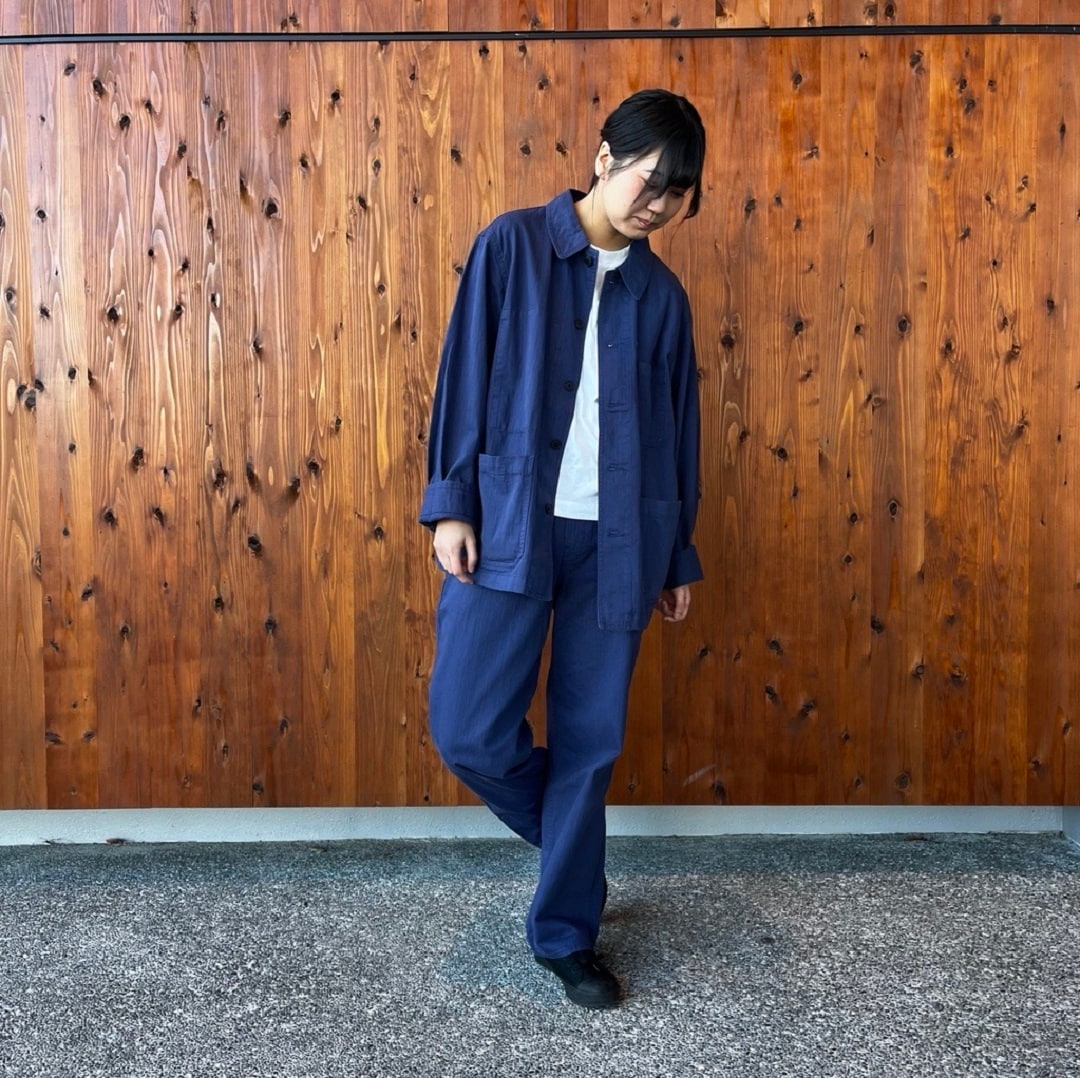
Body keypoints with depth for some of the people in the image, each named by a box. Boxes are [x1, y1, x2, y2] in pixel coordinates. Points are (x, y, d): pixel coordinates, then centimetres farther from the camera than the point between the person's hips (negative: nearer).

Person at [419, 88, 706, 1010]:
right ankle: (573, 846, 26)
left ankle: (566, 930, 23)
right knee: (468, 730, -5)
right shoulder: (512, 246, 2)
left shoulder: (662, 294, 10)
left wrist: (678, 555, 13)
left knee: (592, 740, 5)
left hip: (616, 539, 2)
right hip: (508, 524, -2)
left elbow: (676, 426, 13)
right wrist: (450, 504, -7)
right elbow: (464, 376, 0)